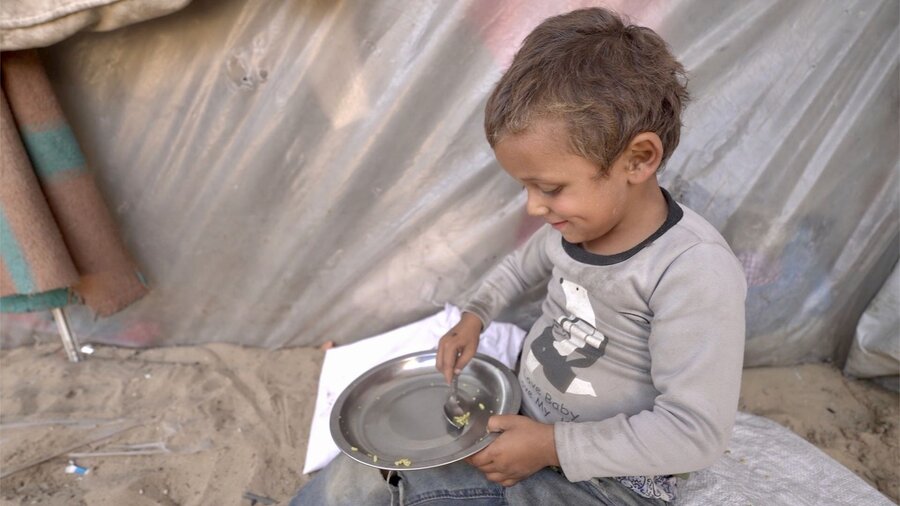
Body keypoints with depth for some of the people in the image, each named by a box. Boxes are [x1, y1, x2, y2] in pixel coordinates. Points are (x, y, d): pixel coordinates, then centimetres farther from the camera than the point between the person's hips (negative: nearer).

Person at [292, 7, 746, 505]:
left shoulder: (694, 270, -27)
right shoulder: (579, 222, -5)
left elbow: (694, 432, -26)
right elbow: (521, 264, 17)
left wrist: (550, 446, -22)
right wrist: (473, 316, 2)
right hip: (523, 421, 7)